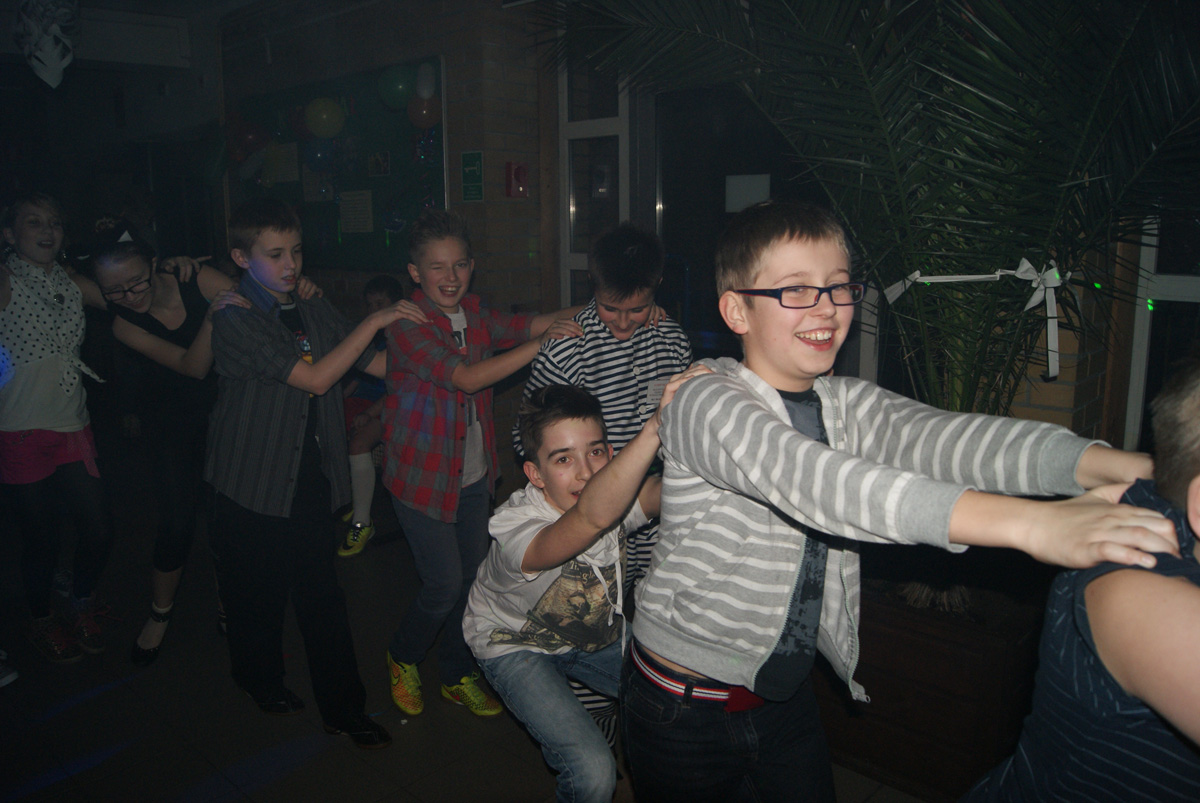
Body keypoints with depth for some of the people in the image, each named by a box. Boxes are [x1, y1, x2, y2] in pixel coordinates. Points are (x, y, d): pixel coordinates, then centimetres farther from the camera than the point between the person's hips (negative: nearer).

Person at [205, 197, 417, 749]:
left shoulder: (314, 312, 6)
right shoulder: (234, 320, -15)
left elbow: (380, 364, 7)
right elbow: (315, 378, -22)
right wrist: (373, 321, -19)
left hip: (311, 481, 4)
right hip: (253, 486, -4)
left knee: (322, 597, 6)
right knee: (256, 594, 15)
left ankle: (343, 708, 17)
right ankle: (261, 679, 41)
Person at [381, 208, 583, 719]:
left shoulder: (473, 314, 3)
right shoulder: (407, 325, -18)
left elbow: (524, 325, -8)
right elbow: (467, 378, -28)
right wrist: (543, 342, -33)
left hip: (474, 474, 6)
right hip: (422, 476, -6)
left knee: (472, 578, 13)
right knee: (445, 584, -2)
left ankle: (458, 676, 34)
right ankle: (403, 658, 29)